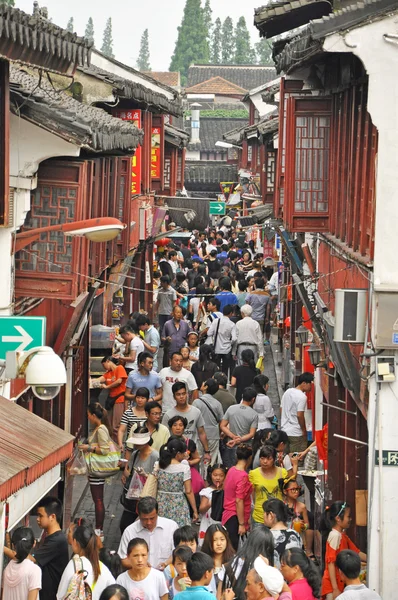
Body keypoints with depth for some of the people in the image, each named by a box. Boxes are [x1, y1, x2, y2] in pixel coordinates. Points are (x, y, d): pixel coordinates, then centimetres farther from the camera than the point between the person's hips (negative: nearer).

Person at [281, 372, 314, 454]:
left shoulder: (287, 392, 10)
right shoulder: (302, 397, -16)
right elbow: (300, 415, -20)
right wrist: (304, 430, -9)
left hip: (284, 430, 8)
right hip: (296, 433, -8)